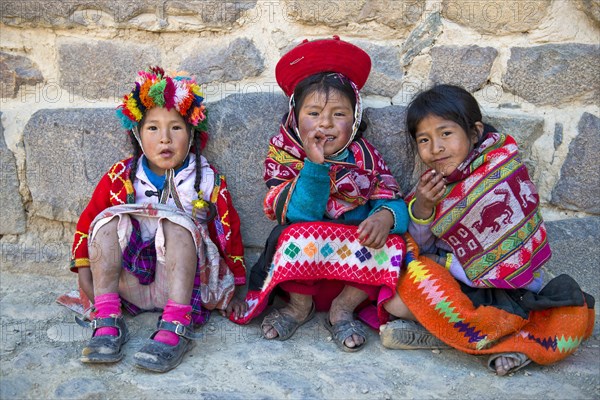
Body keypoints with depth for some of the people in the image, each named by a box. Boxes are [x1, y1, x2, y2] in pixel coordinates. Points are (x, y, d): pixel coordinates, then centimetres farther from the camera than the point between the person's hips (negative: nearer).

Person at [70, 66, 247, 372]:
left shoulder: (207, 181, 0)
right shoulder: (122, 176, 3)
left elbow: (229, 232, 4)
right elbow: (87, 219, 8)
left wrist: (232, 291, 5)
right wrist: (84, 270, -1)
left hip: (181, 284, -2)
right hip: (130, 282, 2)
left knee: (177, 223, -29)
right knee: (109, 219, -20)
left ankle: (175, 328, -38)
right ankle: (107, 321, -27)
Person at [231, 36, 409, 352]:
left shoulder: (366, 157, 2)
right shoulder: (286, 156, -7)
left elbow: (392, 200, -6)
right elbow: (298, 216, -19)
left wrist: (386, 215, -29)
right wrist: (315, 164, -29)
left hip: (355, 260, 2)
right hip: (303, 265, -2)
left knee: (393, 243, -23)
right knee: (295, 234, -32)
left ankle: (343, 307, -4)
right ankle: (300, 304, -4)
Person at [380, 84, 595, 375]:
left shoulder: (501, 183, -18)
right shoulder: (435, 181, 1)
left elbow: (493, 264, -20)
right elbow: (420, 247, 2)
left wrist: (436, 262, -11)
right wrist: (421, 207, -18)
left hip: (506, 289, -4)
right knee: (395, 302, -20)